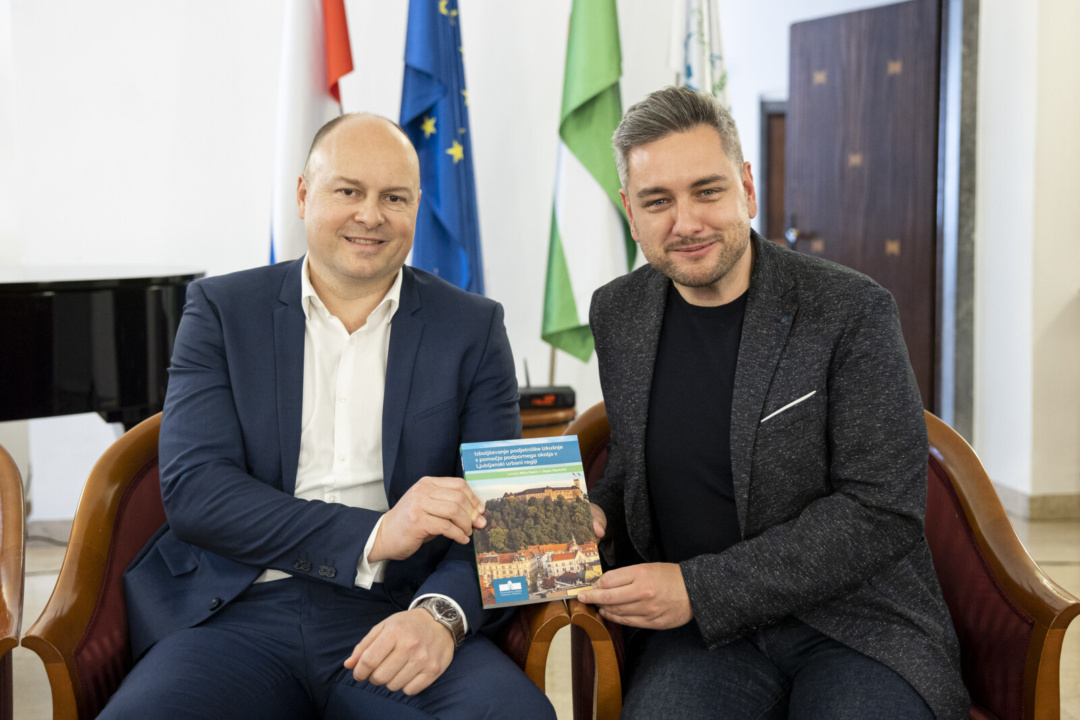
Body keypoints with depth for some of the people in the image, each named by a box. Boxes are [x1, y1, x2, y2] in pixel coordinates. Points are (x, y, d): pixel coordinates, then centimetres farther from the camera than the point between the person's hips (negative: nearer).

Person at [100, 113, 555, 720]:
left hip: (393, 617, 1)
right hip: (239, 617, 0)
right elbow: (192, 489, -4)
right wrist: (373, 534, -17)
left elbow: (493, 508, 3)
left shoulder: (472, 328, 10)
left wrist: (441, 614, -19)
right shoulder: (222, 310, 8)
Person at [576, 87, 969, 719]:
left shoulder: (852, 312, -9)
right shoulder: (617, 313, 6)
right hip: (697, 630, 2)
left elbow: (883, 512, -13)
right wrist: (596, 513, -2)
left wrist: (699, 589, -17)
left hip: (855, 624, -2)